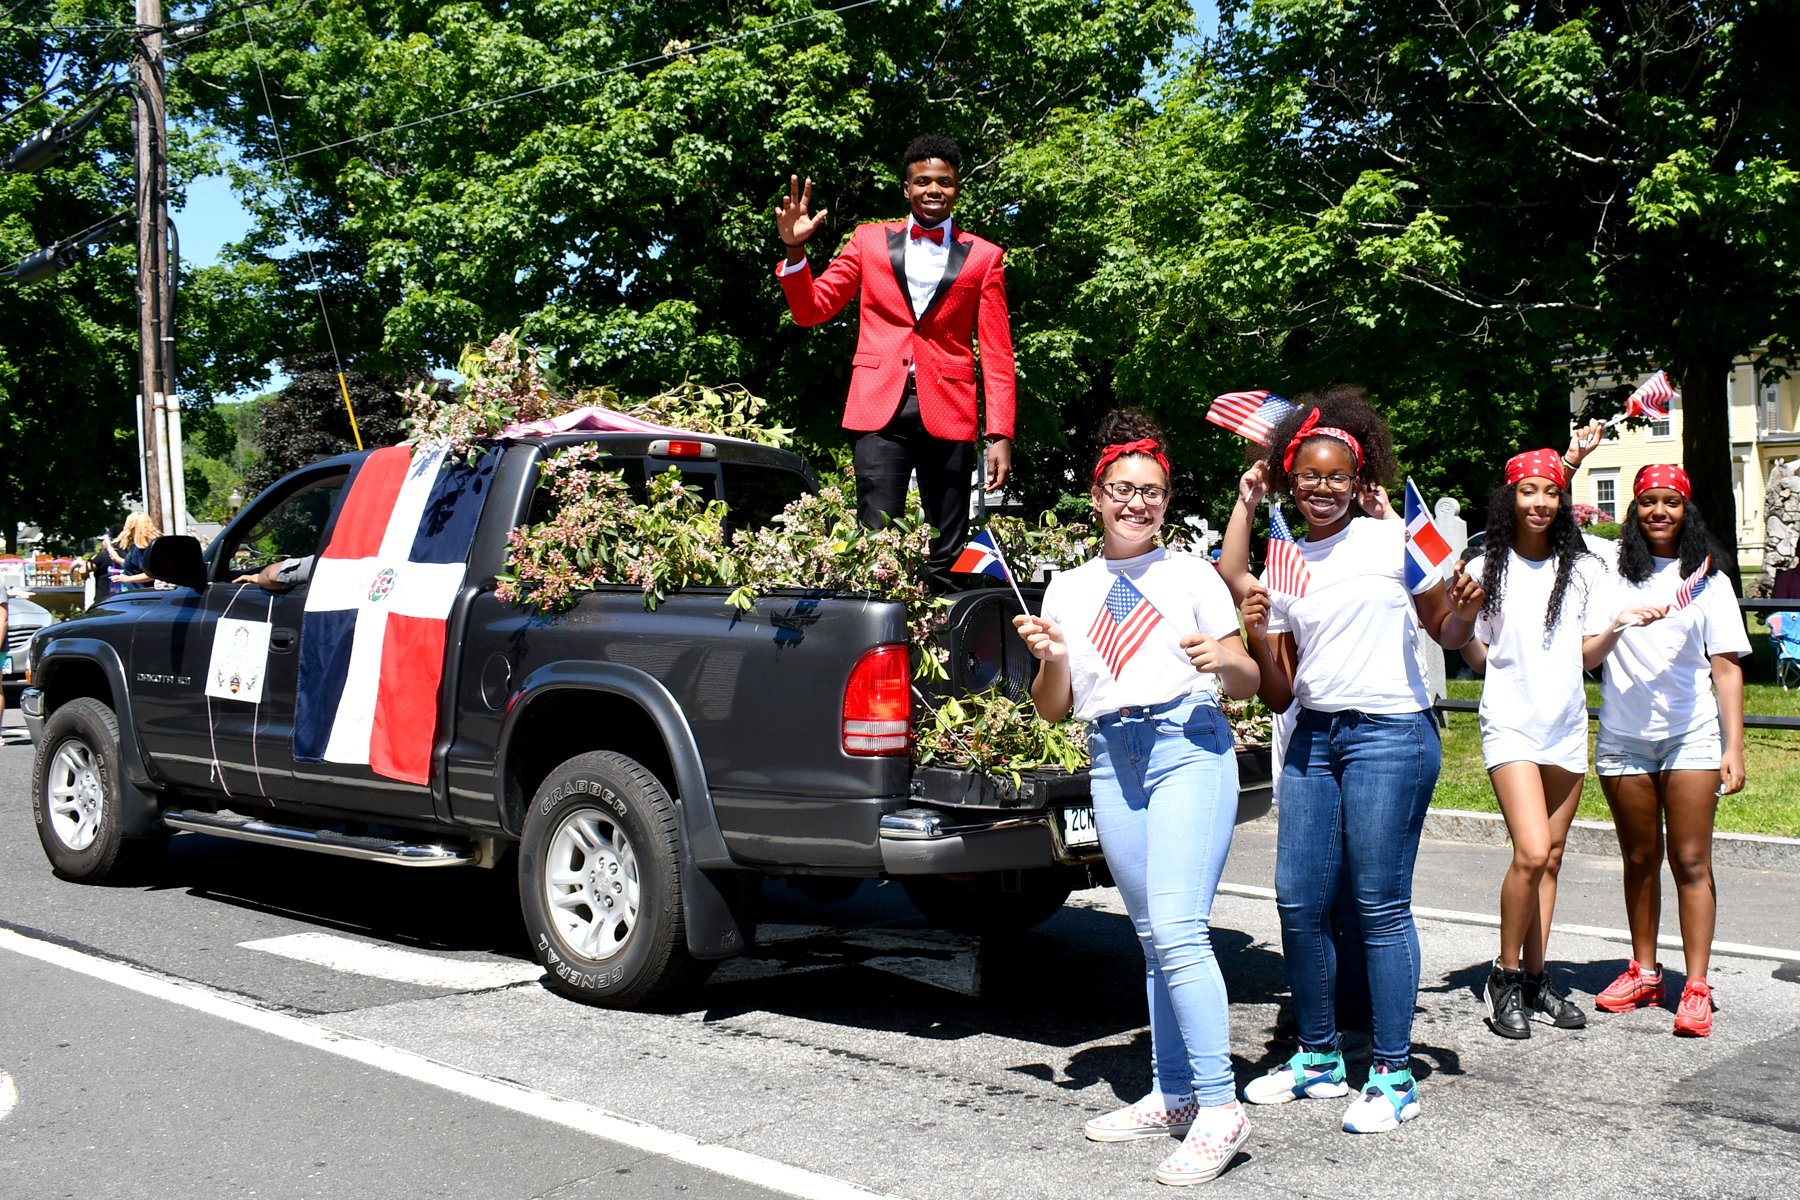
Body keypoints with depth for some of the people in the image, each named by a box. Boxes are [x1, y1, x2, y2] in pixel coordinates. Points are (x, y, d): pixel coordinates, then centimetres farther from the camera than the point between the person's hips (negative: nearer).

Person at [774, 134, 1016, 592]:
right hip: (880, 405, 0)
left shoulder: (983, 257, 11)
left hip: (947, 414, 0)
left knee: (946, 556, 1)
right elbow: (811, 308, 12)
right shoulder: (870, 240, 14)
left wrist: (1001, 435, -3)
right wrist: (795, 250, -6)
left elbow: (997, 353, 7)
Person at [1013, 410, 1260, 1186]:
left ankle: (1219, 1108, -10)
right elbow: (1052, 710, 14)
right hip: (1111, 759, 4)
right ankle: (1173, 1096, 19)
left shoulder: (1192, 574, 8)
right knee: (1151, 937, 10)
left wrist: (1221, 660, -14)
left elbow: (1248, 682, 8)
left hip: (1188, 748, -4)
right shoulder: (1068, 590, 15)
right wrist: (1050, 658, -6)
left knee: (1178, 929, -15)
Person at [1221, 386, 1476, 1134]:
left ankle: (1394, 1076, 6)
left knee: (1380, 904, -5)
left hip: (1389, 733, -5)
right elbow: (1278, 695, 12)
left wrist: (1468, 604, -13)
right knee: (1298, 899, 3)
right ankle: (1317, 1057, 20)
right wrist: (1257, 632, -5)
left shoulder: (1392, 541, 3)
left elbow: (1445, 633, 8)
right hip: (1312, 736, 5)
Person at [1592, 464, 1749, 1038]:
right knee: (1640, 859, 11)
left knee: (1691, 862, -2)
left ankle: (1696, 987, 0)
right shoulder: (1609, 566, 5)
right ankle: (1644, 972, 21)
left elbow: (1726, 668, 2)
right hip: (1623, 737, 1)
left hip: (1692, 737, -1)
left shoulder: (1707, 577, 4)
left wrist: (1734, 747, -5)